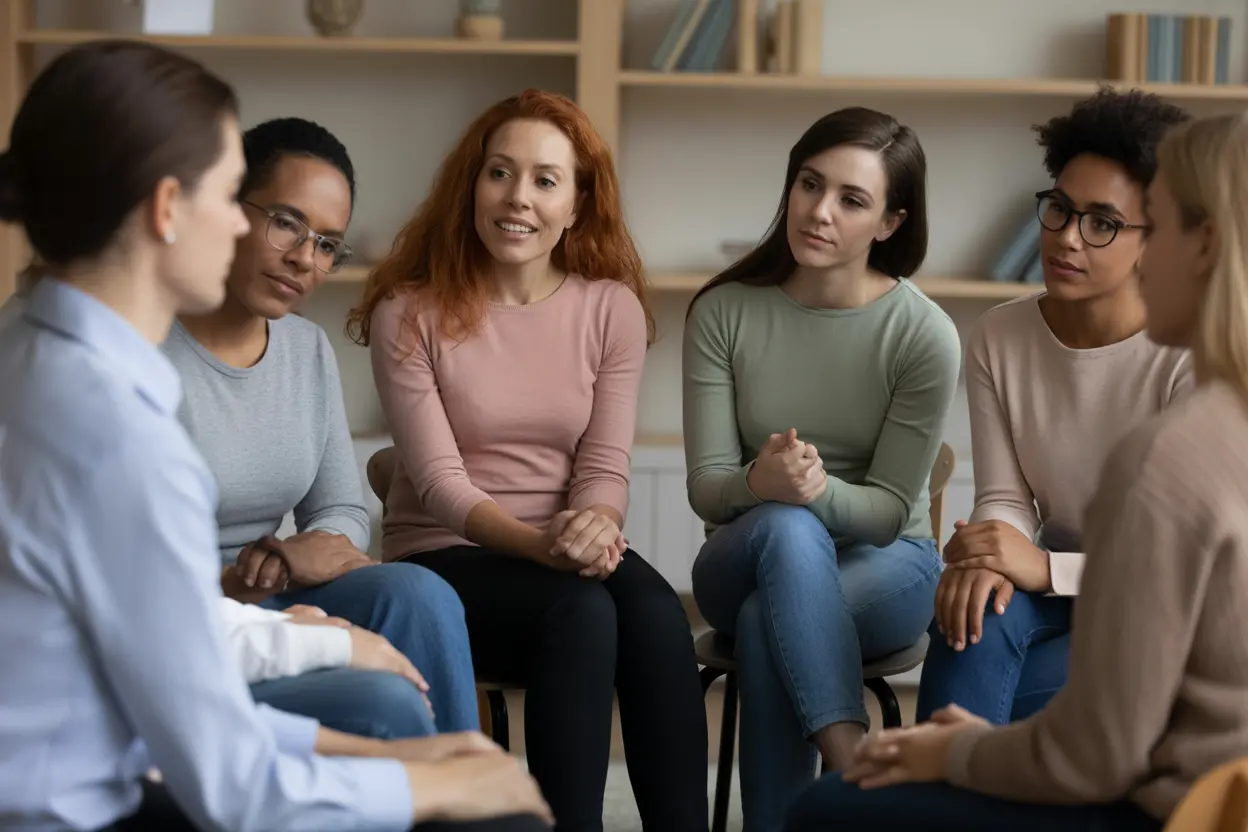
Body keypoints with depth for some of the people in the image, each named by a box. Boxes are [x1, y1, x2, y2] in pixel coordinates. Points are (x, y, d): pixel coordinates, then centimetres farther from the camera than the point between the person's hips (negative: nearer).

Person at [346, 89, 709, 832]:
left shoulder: (613, 308, 3)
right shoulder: (410, 312, -6)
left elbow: (605, 467, -3)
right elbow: (438, 479, -13)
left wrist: (594, 527, -28)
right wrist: (539, 542, -31)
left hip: (567, 552, 3)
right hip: (443, 558, -3)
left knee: (654, 608, -30)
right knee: (580, 612, -33)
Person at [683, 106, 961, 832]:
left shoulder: (925, 334, -13)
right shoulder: (724, 312, -7)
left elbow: (889, 507, -11)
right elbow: (707, 487, -8)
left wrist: (821, 489, -33)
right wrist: (761, 484, -32)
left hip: (885, 564, -2)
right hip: (749, 555, 2)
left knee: (769, 620, -36)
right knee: (788, 527, -36)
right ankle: (855, 771, -41)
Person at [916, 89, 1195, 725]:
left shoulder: (1189, 359, -16)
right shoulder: (1000, 338, 0)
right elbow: (1005, 499, -2)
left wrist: (1046, 567, -29)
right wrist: (988, 558, -26)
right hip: (1058, 592, 4)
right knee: (982, 603, -31)